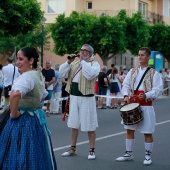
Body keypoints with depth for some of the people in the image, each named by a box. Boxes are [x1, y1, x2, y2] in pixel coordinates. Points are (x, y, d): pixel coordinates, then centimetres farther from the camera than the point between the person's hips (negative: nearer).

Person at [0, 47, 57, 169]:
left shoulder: (26, 77, -17)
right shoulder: (39, 76, 11)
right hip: (37, 118, 9)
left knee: (20, 158, -4)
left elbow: (15, 94, -37)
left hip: (23, 121, -9)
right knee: (34, 158, 14)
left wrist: (13, 113, -22)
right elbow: (42, 95, 30)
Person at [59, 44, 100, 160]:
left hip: (87, 98, -6)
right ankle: (73, 149, 23)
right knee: (74, 124, 14)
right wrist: (68, 62, -7)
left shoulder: (94, 64, -4)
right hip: (74, 97, 6)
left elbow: (90, 75, -24)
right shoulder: (74, 63, 12)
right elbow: (62, 74, 5)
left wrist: (82, 61, -18)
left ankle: (92, 150, 8)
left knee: (90, 125, -1)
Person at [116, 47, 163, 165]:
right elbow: (126, 85, 11)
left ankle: (148, 156, 12)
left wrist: (146, 95, -24)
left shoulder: (154, 73, -3)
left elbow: (158, 89, -9)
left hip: (146, 106, -5)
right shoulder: (133, 71, 11)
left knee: (148, 132, 0)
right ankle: (129, 154, 21)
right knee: (129, 129, 9)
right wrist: (126, 96, -8)